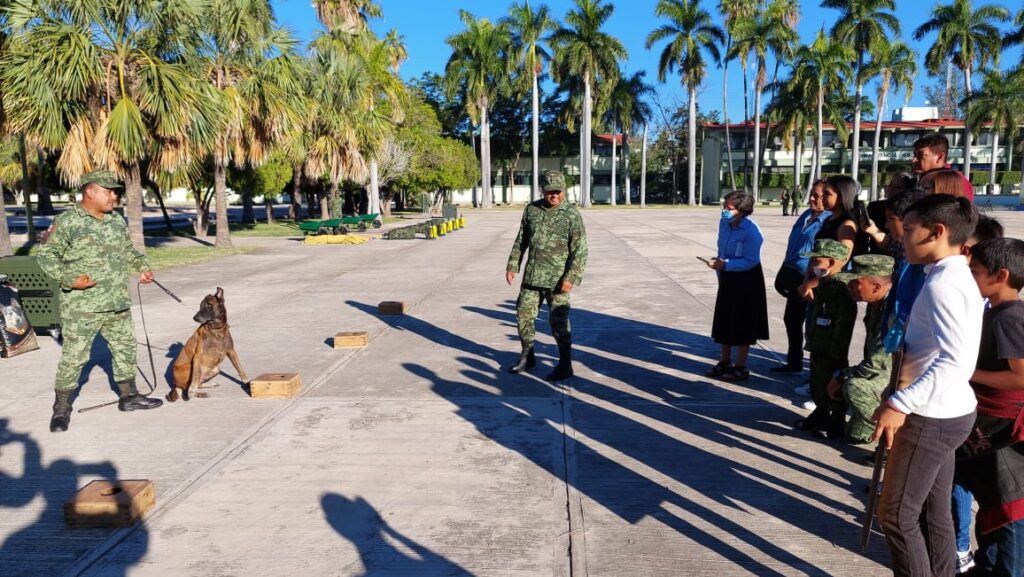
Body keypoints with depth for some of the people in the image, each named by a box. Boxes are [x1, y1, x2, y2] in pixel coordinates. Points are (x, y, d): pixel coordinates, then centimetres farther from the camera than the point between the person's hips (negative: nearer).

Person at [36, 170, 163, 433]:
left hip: (118, 304, 7)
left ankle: (129, 396, 30)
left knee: (125, 348, 15)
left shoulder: (118, 220, 10)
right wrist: (69, 279, -19)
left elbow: (128, 250, 23)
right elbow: (47, 255, -7)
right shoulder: (67, 221, -10)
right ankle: (61, 408, 15)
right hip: (82, 307, -6)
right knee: (74, 356, -1)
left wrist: (143, 265, 7)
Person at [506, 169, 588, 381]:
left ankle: (565, 365, 13)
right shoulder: (531, 209, 7)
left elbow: (580, 250, -11)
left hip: (557, 280, -5)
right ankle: (527, 357, 30)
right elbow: (521, 240, 16)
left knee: (558, 322, -1)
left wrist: (571, 277, -19)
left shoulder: (572, 215, -8)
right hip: (532, 276, 5)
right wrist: (512, 266, 12)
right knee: (523, 315, 11)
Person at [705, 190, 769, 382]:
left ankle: (741, 367, 15)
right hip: (727, 278, 7)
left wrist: (725, 264, -31)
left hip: (746, 281, -7)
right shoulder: (724, 224, -1)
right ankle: (725, 361, 29)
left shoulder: (751, 231, -23)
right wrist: (719, 265, 11)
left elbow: (750, 261, -24)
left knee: (742, 323, 3)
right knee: (724, 320, 14)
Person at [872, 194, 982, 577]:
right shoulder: (958, 276, 12)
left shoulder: (942, 282, -19)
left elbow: (955, 360, -30)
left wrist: (900, 404, -29)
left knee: (897, 514, 1)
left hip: (931, 416, -10)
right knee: (933, 513, 18)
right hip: (944, 412, 10)